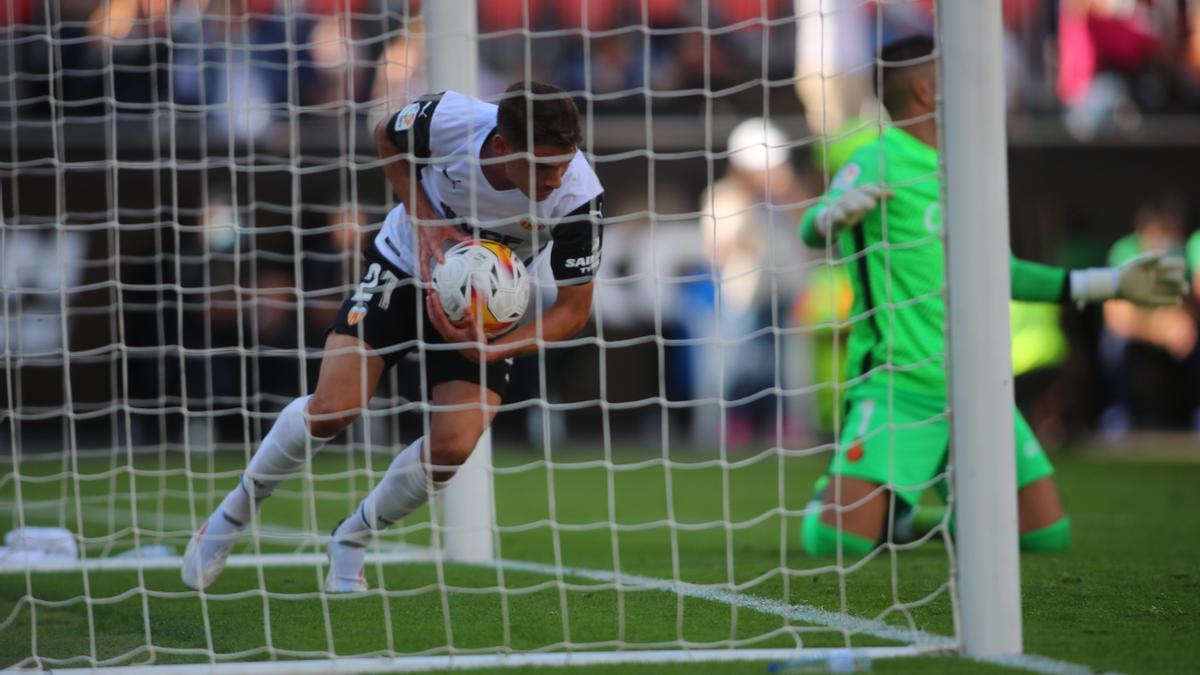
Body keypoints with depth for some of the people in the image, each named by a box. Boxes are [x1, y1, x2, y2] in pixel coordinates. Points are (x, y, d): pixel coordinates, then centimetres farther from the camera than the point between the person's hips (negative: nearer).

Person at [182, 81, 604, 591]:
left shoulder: (577, 194, -30)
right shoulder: (450, 119, -30)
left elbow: (573, 309, -18)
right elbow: (387, 137, -4)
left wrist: (491, 352, -30)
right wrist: (423, 222, -17)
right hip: (406, 263, 0)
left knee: (452, 445, -16)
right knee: (333, 408, -14)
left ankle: (352, 541, 10)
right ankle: (233, 514, 10)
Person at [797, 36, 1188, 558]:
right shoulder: (878, 163, -7)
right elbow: (813, 232, -21)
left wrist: (1111, 284, 28)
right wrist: (834, 214, -46)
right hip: (898, 389, -7)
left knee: (1048, 535, 0)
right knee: (838, 541, -20)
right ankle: (831, 494, 15)